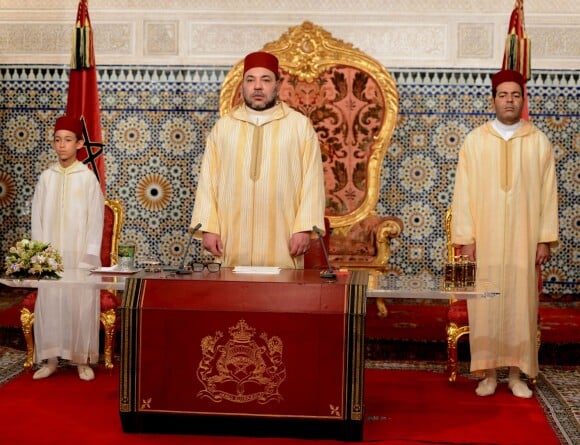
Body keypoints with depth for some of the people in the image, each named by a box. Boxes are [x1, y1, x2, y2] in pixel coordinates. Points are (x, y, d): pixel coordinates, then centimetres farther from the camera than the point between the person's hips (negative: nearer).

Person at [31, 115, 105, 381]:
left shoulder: (88, 178, -3)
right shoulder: (46, 177, 6)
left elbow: (95, 219, -4)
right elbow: (37, 217, 7)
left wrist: (89, 256, -10)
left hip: (79, 253, -3)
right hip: (50, 254, 3)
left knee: (81, 304, -1)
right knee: (49, 303, 3)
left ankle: (83, 359, 9)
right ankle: (51, 358, 13)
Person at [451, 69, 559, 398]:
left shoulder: (539, 142, 4)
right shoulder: (475, 141, 3)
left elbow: (548, 194, 4)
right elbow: (463, 194, 1)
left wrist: (545, 239, -1)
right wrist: (465, 239, -5)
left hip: (524, 241, 0)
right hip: (485, 240, 0)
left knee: (521, 304, 3)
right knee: (485, 306, 2)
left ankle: (517, 373, 14)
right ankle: (489, 373, 12)